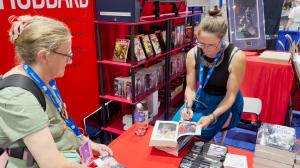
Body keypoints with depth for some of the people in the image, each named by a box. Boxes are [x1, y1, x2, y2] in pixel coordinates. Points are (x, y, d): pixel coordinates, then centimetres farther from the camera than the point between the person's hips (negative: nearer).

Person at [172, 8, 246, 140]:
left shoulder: (236, 57, -24)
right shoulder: (193, 54, -13)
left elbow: (231, 95, -19)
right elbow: (190, 87, -5)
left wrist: (212, 117, -31)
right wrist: (188, 106, -24)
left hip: (225, 103, -4)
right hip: (201, 98, 4)